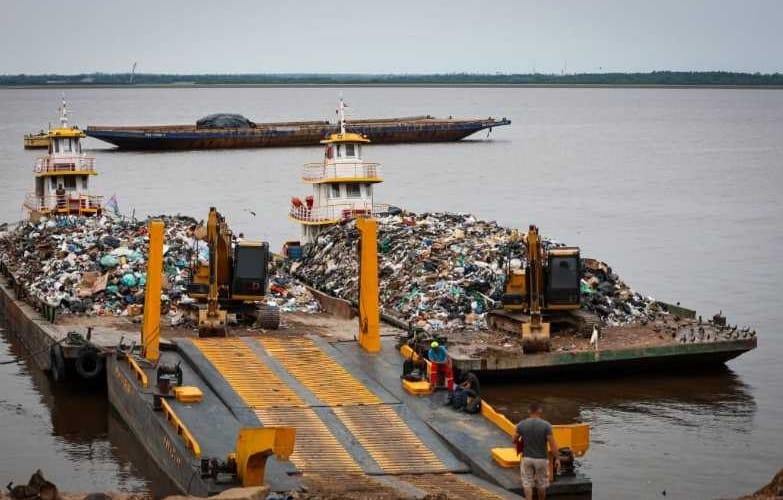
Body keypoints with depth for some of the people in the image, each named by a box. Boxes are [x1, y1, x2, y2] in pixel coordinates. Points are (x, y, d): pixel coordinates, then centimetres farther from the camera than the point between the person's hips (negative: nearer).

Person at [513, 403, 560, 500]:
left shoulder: (521, 425, -6)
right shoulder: (546, 425, -13)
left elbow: (514, 440, 5)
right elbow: (552, 443, -14)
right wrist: (557, 458, -4)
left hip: (527, 458, 1)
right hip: (541, 459, -1)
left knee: (527, 484, 7)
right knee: (541, 484, 16)